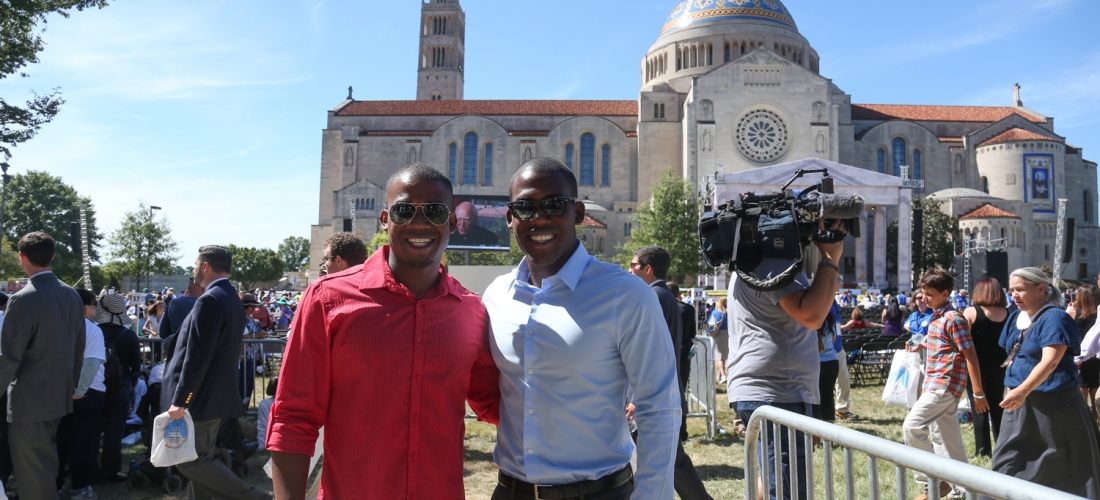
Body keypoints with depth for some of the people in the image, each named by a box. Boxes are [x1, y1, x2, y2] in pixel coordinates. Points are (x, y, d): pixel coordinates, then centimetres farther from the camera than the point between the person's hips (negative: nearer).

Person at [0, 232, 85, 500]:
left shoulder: (23, 299, -18)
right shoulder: (72, 295, 3)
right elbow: (78, 350, 9)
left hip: (30, 401, -7)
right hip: (60, 397, 7)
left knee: (33, 477, 4)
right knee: (46, 467, 22)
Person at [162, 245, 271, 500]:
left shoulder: (210, 301, -20)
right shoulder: (233, 298, 11)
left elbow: (197, 357, -24)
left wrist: (179, 400, -21)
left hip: (202, 397, -9)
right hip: (218, 393, 9)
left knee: (190, 460, -2)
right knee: (201, 457, 15)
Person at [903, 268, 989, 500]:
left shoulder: (953, 319, -14)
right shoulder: (936, 317, 13)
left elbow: (970, 356, -16)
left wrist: (978, 393, -16)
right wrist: (921, 347, 14)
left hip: (945, 384, -10)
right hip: (935, 384, 10)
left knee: (912, 426, -14)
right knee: (945, 437, 14)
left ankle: (932, 481, -4)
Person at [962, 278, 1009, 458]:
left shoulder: (971, 312, -9)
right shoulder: (1008, 314, 1)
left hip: (978, 367, -4)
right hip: (1000, 367, 4)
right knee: (998, 408, 15)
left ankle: (983, 450, 5)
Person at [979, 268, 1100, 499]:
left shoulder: (1054, 318, -15)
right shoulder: (1015, 318, 9)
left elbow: (1050, 361, -26)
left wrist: (1023, 390, -36)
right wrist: (1011, 389, 10)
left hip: (1053, 402, -8)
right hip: (1020, 401, 8)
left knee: (1060, 462, 6)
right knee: (1009, 461, 10)